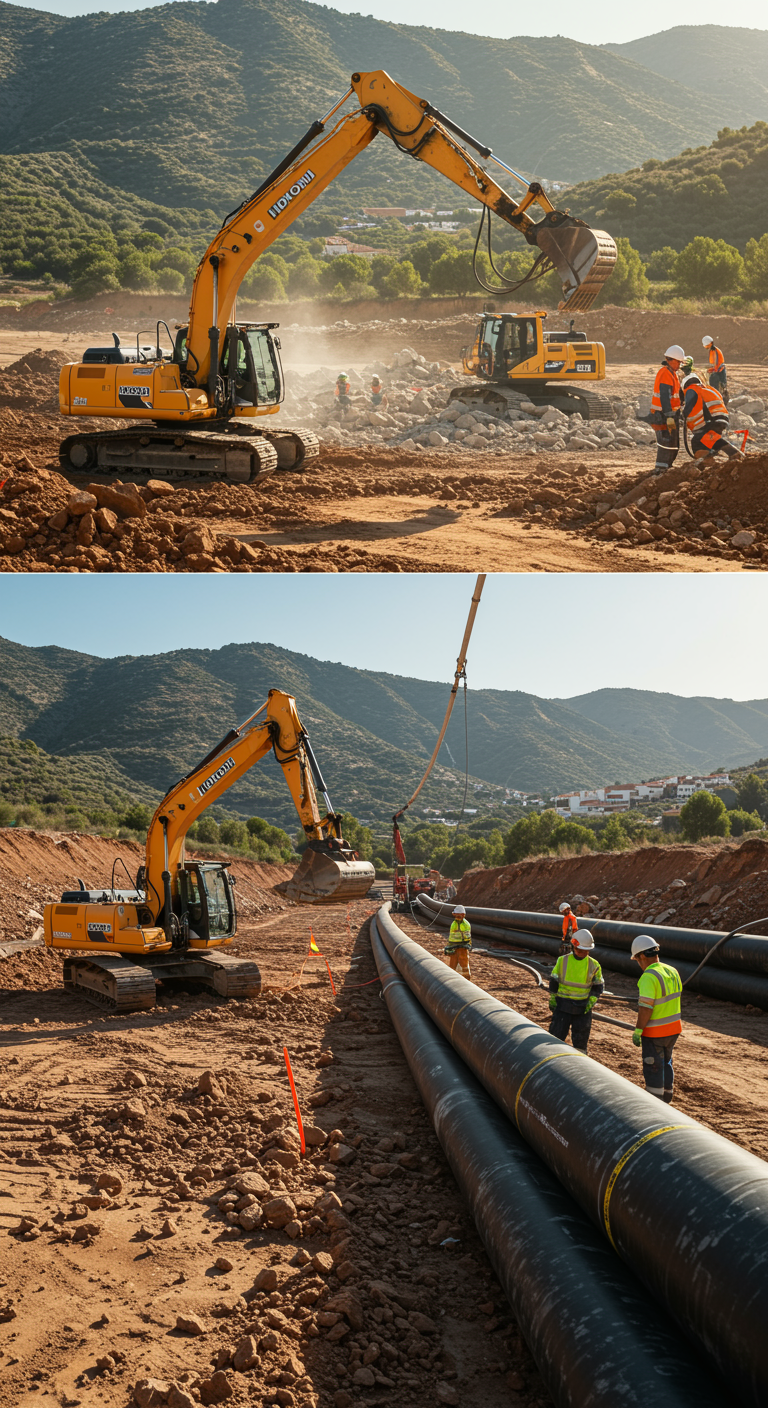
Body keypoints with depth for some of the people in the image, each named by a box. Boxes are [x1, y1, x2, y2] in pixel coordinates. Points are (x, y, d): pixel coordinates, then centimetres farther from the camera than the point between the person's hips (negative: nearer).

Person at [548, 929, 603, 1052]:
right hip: (563, 1004, 0)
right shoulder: (562, 961, -3)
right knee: (557, 1034, 0)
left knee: (581, 1038, 6)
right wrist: (552, 999, 7)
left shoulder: (593, 965, -2)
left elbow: (598, 986, 6)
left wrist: (591, 1001, -7)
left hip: (582, 1008, 1)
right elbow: (553, 981, 6)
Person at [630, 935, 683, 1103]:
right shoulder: (672, 972, 4)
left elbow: (646, 1008, -25)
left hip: (654, 1032, -8)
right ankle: (666, 1099, 34)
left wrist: (638, 1031, -18)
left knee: (653, 1068, 3)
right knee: (666, 1063, 23)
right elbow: (674, 1000, 11)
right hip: (673, 1028, 8)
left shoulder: (648, 977, -22)